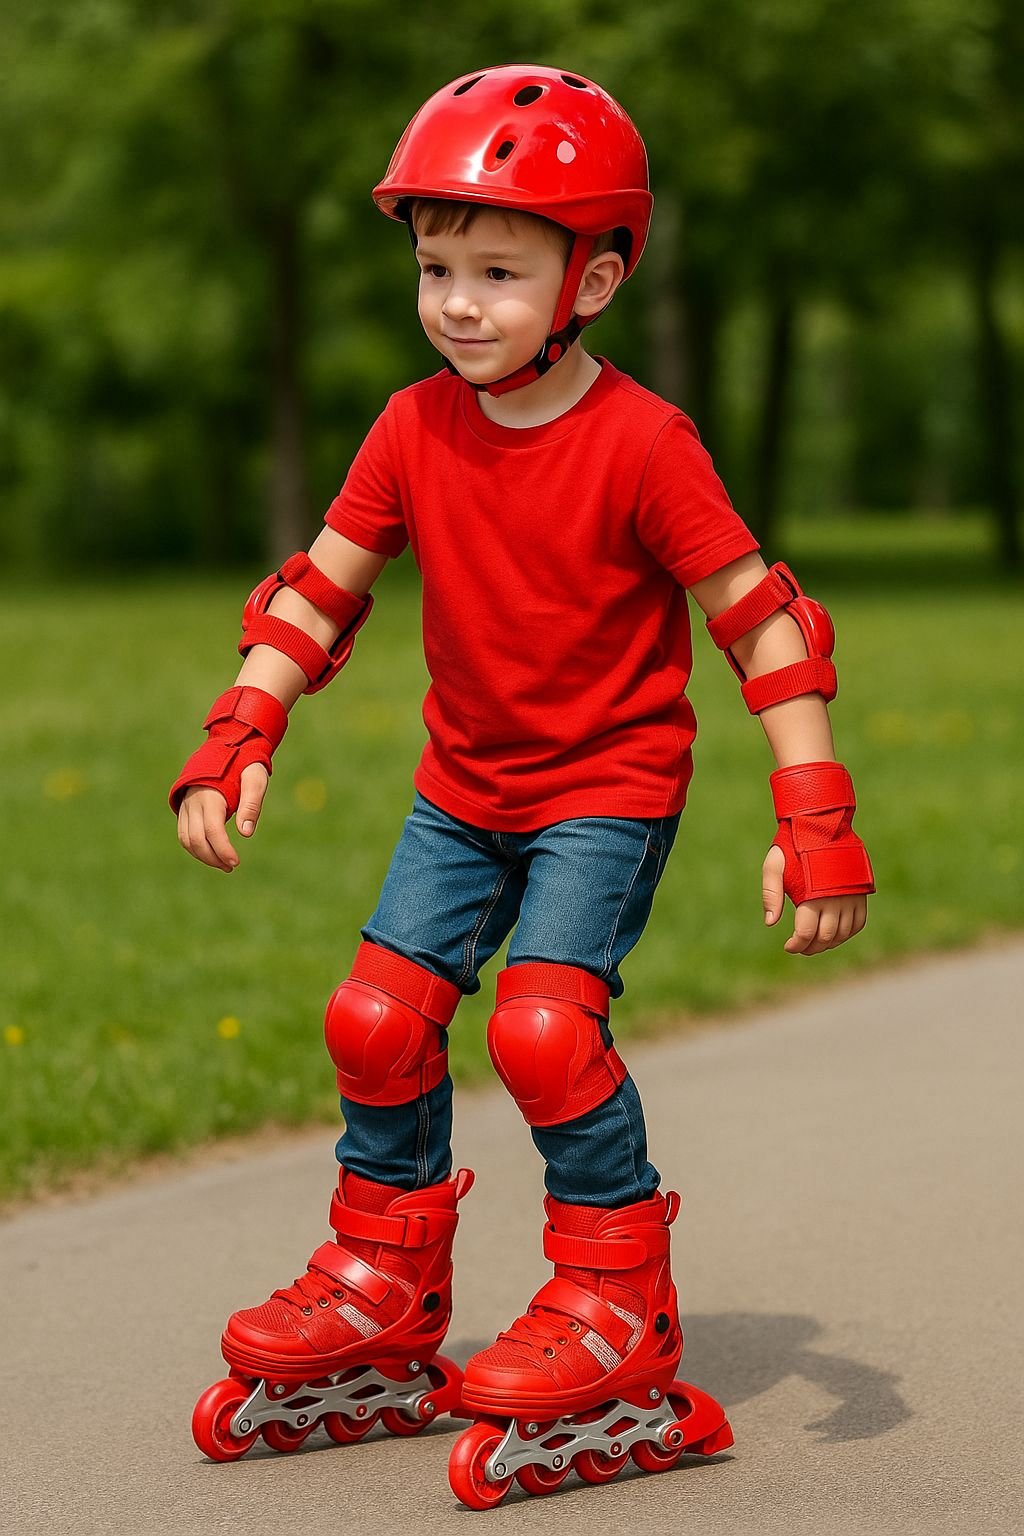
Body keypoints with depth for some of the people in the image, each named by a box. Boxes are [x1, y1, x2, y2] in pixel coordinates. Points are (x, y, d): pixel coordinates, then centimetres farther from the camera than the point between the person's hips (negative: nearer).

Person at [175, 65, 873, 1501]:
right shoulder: (417, 427, -6)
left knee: (544, 1023, -20)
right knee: (376, 1015, 1)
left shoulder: (641, 444, -20)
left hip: (610, 784, -5)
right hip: (465, 781, 6)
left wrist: (815, 820, -20)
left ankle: (618, 1300, -2)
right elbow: (321, 589, 4)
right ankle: (387, 1285, 21)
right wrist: (237, 740, -7)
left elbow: (762, 624, -17)